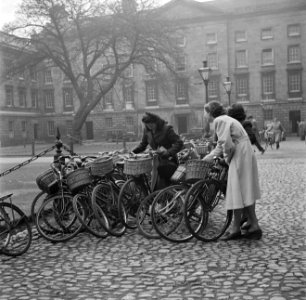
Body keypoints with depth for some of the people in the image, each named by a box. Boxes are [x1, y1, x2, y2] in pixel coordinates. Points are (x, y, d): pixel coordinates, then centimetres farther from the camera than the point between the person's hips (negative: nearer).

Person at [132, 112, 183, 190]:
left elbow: (179, 143, -17)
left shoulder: (167, 129, -13)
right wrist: (133, 151, -1)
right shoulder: (147, 130, 4)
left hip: (169, 161, -5)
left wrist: (168, 153, -30)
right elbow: (143, 144, 17)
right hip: (157, 160, 5)